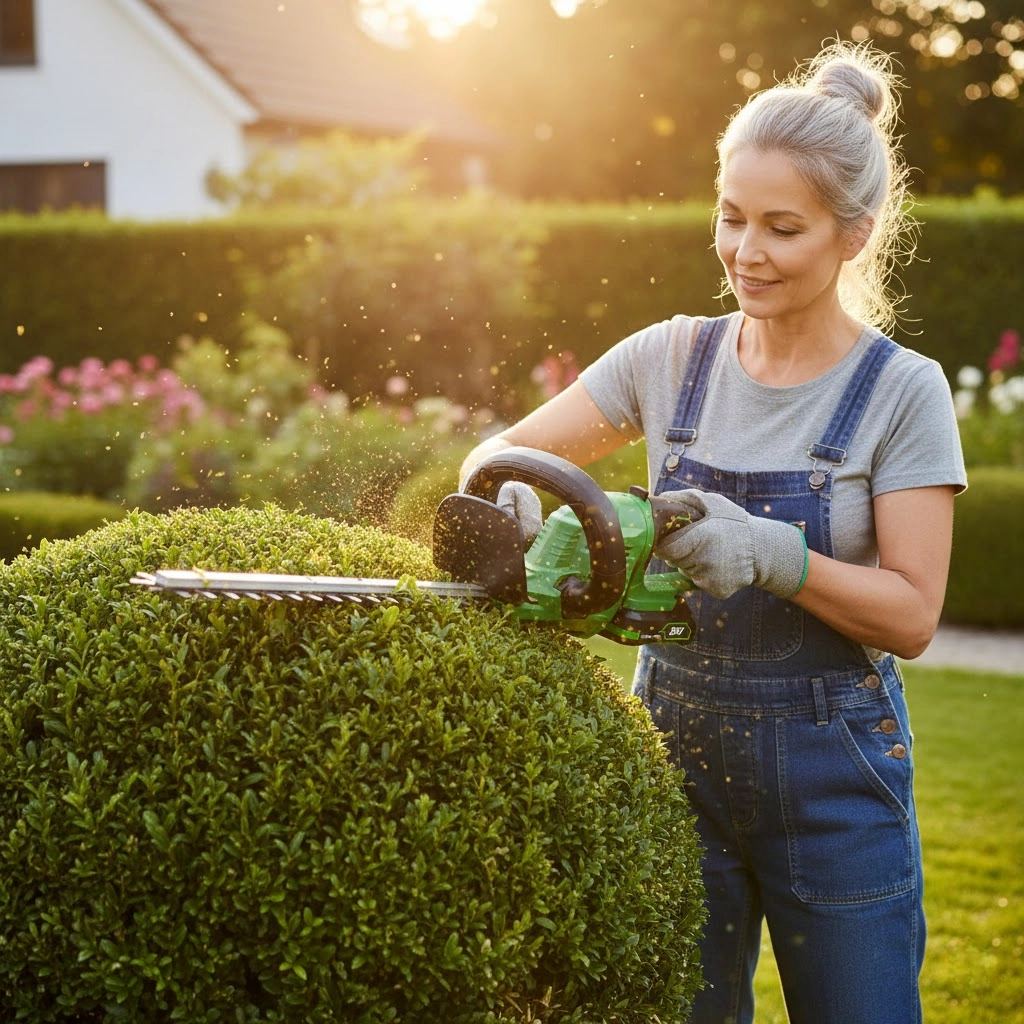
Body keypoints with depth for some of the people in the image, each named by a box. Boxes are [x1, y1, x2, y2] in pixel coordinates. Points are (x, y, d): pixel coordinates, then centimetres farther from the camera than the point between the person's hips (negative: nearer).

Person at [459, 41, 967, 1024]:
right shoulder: (671, 359, 2)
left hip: (830, 772, -3)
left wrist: (770, 553, -26)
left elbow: (910, 614, -12)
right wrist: (509, 492, -19)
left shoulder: (901, 391, -8)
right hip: (674, 748, 3)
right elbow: (501, 452, 4)